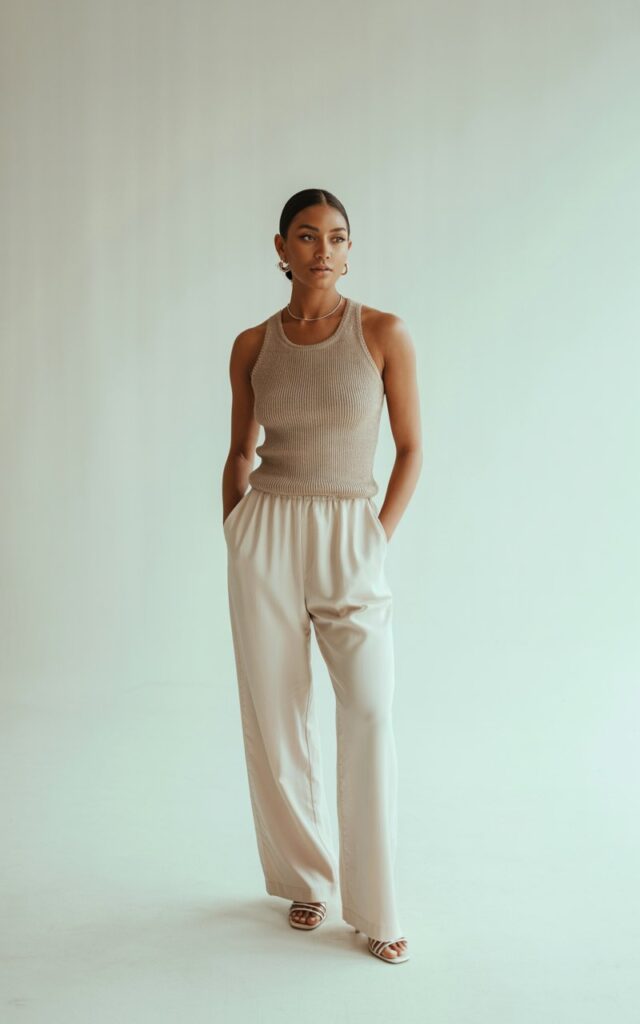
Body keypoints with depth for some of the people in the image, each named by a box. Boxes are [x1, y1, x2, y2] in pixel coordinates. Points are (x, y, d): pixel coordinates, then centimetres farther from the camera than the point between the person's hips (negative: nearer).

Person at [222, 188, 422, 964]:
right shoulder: (252, 345, 4)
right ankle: (306, 879, 25)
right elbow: (239, 452, 13)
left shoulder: (384, 333, -2)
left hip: (349, 540, -2)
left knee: (370, 714, -11)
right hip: (265, 535, 2)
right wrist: (237, 544, 6)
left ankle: (376, 908, 4)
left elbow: (411, 446, 2)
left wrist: (379, 542, -4)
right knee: (275, 717, 5)